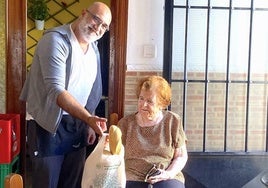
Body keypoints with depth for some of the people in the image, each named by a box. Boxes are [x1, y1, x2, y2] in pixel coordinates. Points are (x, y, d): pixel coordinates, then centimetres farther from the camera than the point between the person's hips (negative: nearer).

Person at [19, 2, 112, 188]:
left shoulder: (94, 48, 8)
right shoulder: (56, 39, -18)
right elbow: (56, 90, -28)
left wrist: (90, 123, 14)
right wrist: (89, 118, -36)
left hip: (77, 123, 7)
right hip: (49, 124, -7)